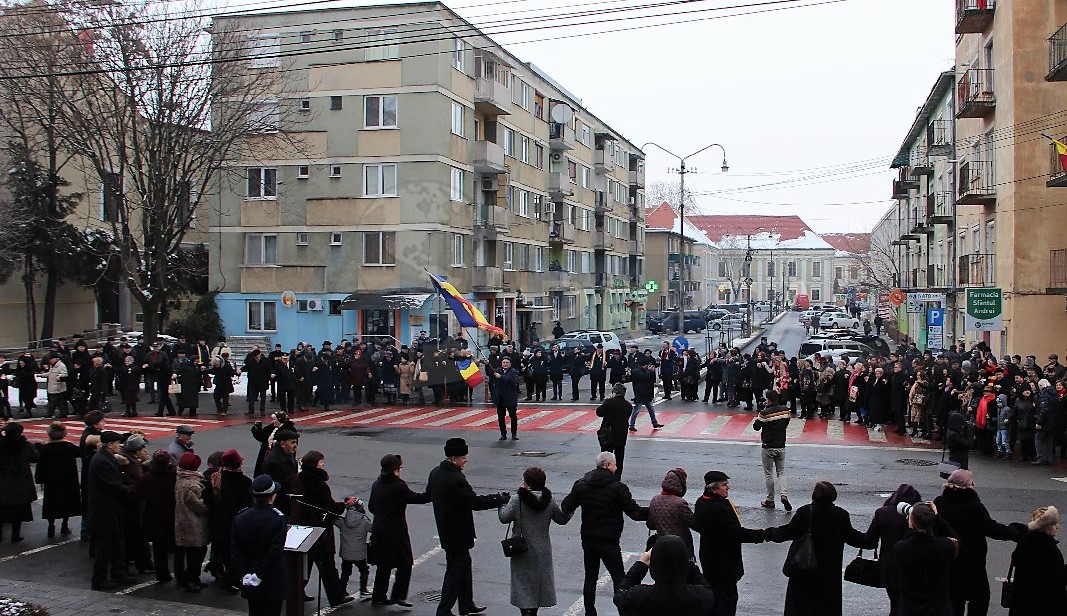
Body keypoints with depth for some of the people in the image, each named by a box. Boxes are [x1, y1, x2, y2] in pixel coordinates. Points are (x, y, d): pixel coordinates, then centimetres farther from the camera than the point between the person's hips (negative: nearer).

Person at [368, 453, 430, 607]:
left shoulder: (376, 484, 5)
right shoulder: (398, 486, -17)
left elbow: (371, 506, 14)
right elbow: (416, 498, -15)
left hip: (378, 530, 8)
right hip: (396, 531, -8)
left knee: (383, 565, 17)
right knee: (405, 563, 4)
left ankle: (378, 596, 21)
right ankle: (398, 595, 1)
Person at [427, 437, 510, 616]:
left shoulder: (435, 473, 3)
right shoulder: (456, 479, -27)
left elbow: (429, 494, 18)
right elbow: (475, 502, -28)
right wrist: (500, 499, -21)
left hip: (445, 531, 10)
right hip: (457, 533, -10)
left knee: (464, 566, 22)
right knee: (455, 571, 2)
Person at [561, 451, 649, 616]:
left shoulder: (581, 485, -1)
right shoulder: (618, 487, -13)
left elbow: (566, 508, 1)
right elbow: (635, 512, -15)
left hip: (588, 540, 4)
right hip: (609, 541, -4)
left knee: (590, 578, 14)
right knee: (618, 578, 5)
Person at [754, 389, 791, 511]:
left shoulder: (764, 413, -18)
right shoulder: (785, 410, -5)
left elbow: (756, 427, -7)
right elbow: (786, 425, 9)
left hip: (767, 447, -3)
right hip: (781, 447, 3)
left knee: (768, 474, 8)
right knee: (781, 472, 13)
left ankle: (770, 500, 14)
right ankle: (783, 495, -8)